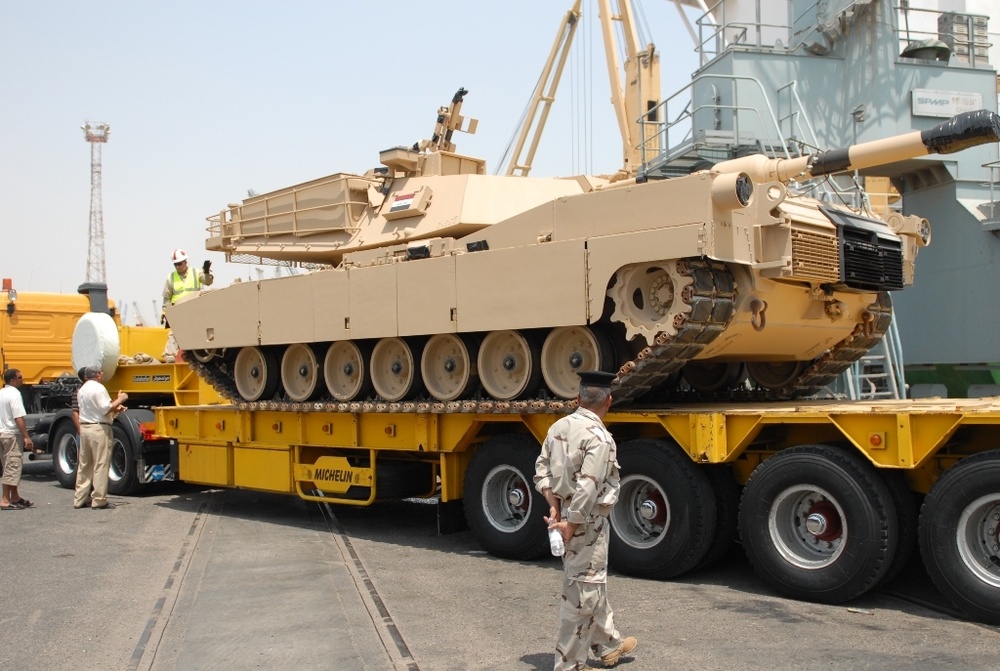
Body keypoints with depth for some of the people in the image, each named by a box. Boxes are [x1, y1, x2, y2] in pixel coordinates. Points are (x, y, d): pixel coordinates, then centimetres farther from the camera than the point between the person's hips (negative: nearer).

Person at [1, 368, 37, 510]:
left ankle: (15, 497, 24)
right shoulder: (14, 394, -16)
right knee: (12, 467, -5)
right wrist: (26, 437, -21)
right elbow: (19, 418, -22)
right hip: (13, 434, -9)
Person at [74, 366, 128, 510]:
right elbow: (106, 409, -19)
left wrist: (115, 408, 17)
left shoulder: (82, 390, 17)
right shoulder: (98, 388, -11)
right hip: (99, 429, -9)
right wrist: (119, 400, -5)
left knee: (84, 465, 13)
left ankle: (79, 500, 17)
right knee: (101, 465, -4)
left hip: (84, 428, 9)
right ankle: (99, 500, -3)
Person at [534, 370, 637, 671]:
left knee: (593, 585, 23)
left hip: (567, 516, 9)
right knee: (583, 595, 3)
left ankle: (608, 644, 40)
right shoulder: (599, 438, -20)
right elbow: (588, 489, -24)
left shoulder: (559, 427, 3)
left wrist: (555, 506, 0)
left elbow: (542, 470, 4)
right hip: (587, 523, -9)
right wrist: (571, 524, -17)